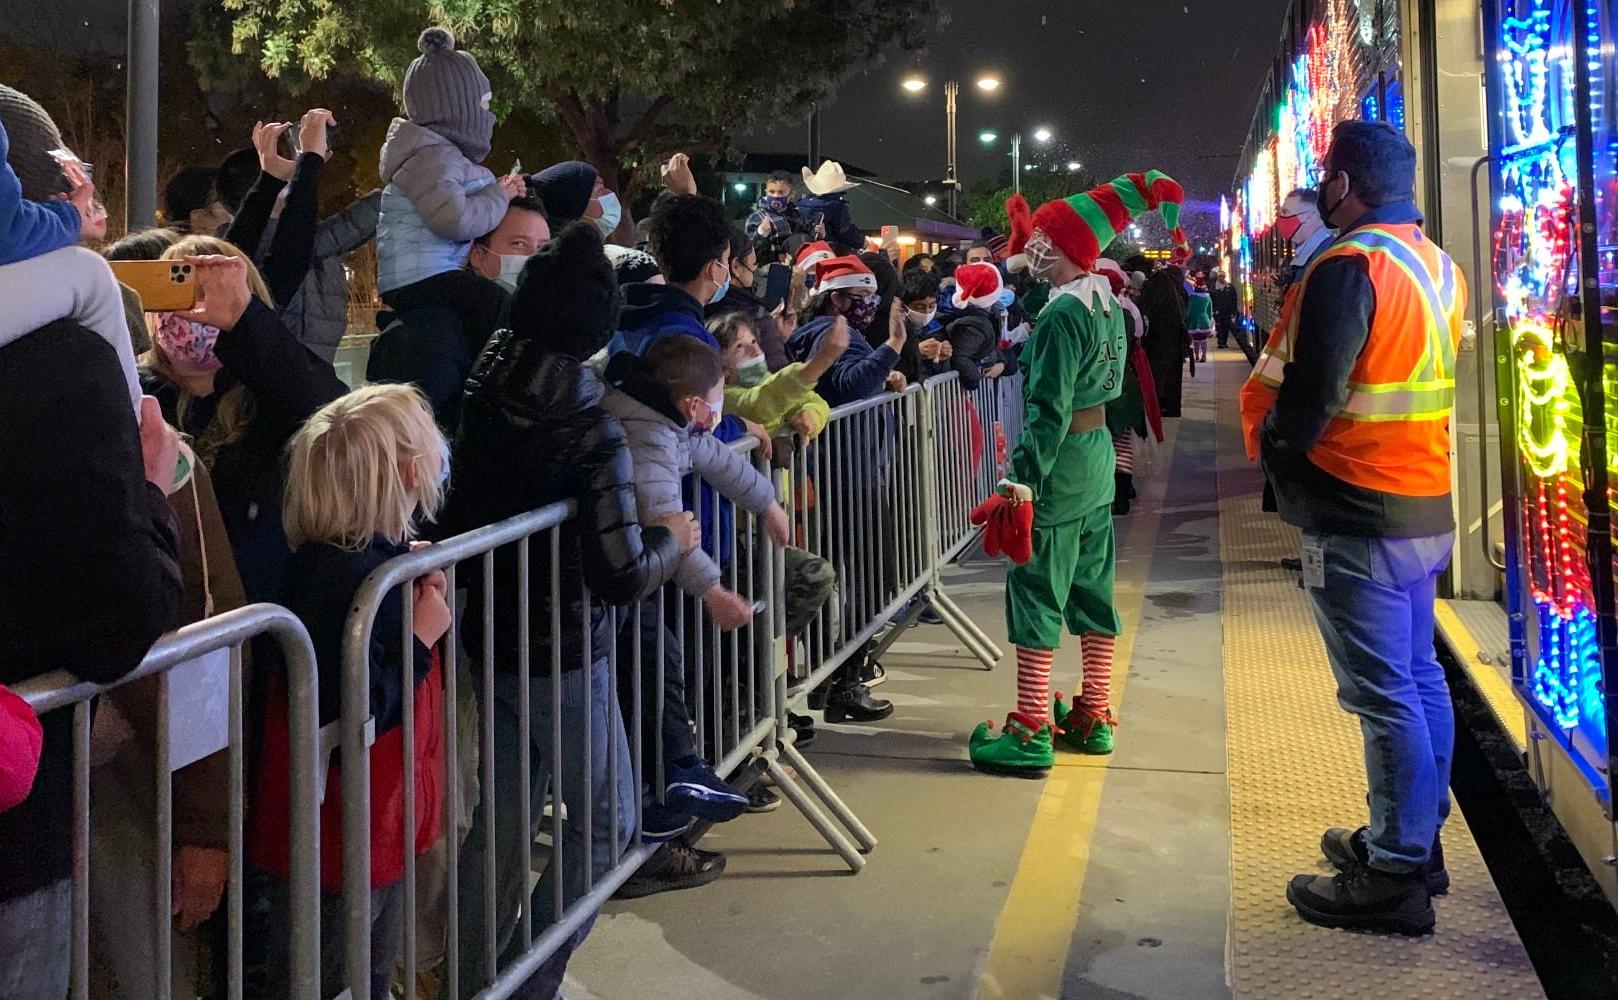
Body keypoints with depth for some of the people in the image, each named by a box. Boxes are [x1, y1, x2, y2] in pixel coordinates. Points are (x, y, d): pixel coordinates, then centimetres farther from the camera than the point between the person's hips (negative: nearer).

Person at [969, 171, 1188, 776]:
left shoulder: (1063, 314, -18)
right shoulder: (1106, 300, 7)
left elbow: (1049, 409, -23)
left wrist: (1023, 479, -23)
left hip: (1061, 462, -9)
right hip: (1099, 454, 9)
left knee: (1035, 597, -4)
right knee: (1093, 590, 14)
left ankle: (1031, 735, -2)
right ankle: (1094, 717, 24)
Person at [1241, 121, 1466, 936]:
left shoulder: (1348, 267, -17)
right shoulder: (1438, 266, 12)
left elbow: (1305, 402, -21)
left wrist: (1266, 440, 0)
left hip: (1358, 517, -9)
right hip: (1426, 508, 9)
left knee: (1383, 695, -4)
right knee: (1419, 677, 16)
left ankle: (1394, 877, 4)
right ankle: (1415, 842, 29)